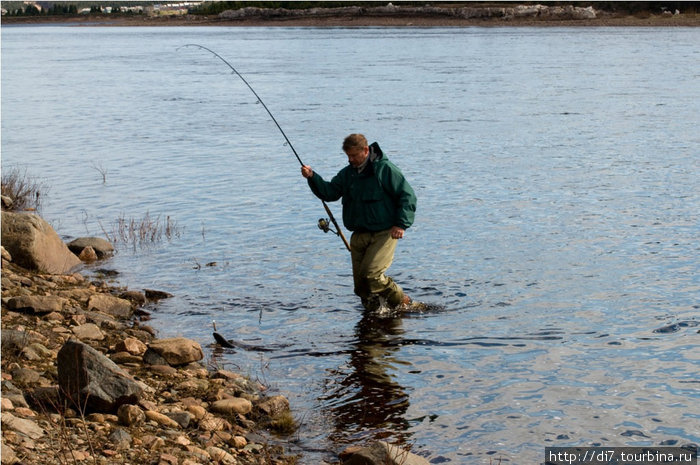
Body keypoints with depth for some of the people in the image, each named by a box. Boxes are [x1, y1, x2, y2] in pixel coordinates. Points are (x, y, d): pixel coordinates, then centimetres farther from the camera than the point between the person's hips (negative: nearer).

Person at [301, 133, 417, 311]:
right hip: (359, 235, 7)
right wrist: (312, 177, -9)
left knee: (371, 274, -19)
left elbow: (407, 195, -8)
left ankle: (402, 302, 0)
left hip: (383, 234, -7)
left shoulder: (385, 169, -9)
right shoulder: (347, 173, 11)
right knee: (361, 285, 3)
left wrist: (401, 224, -16)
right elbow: (330, 192, 7)